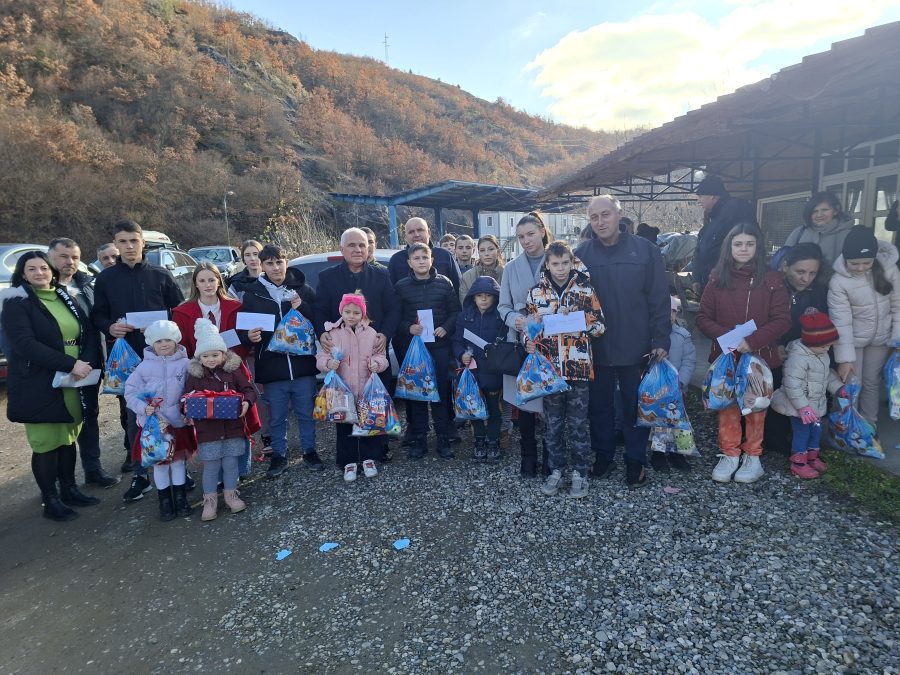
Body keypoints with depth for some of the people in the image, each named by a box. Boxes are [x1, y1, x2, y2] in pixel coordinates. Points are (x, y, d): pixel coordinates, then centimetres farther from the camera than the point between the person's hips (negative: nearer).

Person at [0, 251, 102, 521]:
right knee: (46, 443, 3)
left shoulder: (66, 298, 12)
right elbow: (25, 344, -19)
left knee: (68, 438, 13)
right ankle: (50, 501, 15)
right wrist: (71, 364, -24)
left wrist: (87, 362, -12)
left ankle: (69, 489, 26)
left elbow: (89, 333, 7)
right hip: (38, 386, -5)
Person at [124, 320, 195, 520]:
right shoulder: (145, 366, -6)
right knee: (159, 462, 11)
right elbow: (130, 391, -2)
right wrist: (143, 407, -17)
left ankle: (180, 499, 28)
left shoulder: (185, 364, -7)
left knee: (179, 460, 13)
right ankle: (165, 502, 26)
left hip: (179, 422, 0)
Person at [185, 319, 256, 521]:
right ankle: (210, 500, 23)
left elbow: (249, 389, -3)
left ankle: (231, 493, 30)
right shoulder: (194, 376, 0)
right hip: (207, 429, 0)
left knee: (231, 463, 11)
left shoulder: (233, 370, -2)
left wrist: (246, 402, -22)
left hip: (233, 427, 0)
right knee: (211, 466, 8)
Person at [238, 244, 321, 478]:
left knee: (306, 413, 12)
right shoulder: (252, 293, 3)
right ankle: (279, 455, 29)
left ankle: (309, 451, 30)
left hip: (303, 364, 0)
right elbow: (243, 329, 5)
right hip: (271, 368, 0)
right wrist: (249, 337, -18)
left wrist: (303, 308, -16)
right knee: (276, 417, 12)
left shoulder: (303, 289, 2)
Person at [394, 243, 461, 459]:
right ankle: (418, 439, 15)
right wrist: (408, 328, -13)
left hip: (440, 345, 0)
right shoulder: (401, 286, 4)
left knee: (442, 391, 2)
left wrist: (446, 328, -10)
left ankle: (443, 439, 13)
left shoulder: (444, 283, 4)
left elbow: (455, 311, 6)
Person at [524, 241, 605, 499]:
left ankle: (579, 472, 21)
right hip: (549, 367, 1)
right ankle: (556, 470, 26)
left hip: (578, 367, -1)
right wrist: (530, 343, -10)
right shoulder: (536, 293, 3)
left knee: (578, 423, 7)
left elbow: (599, 326, 2)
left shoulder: (586, 291, 0)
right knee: (553, 423, 11)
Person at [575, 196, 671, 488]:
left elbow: (659, 298, -2)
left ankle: (636, 461, 25)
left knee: (636, 405, 10)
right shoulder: (581, 254, 1)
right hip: (595, 347, 1)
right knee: (600, 405, 12)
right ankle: (603, 457, 29)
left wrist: (660, 341, -6)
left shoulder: (644, 250, -1)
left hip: (636, 347, -1)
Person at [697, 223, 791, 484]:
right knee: (727, 406, 7)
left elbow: (782, 320, -6)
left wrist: (752, 341, -19)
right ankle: (729, 454, 20)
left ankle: (753, 457, 23)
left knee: (755, 406, 9)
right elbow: (703, 317, 2)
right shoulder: (717, 279, 2)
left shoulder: (772, 280, -2)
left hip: (759, 355, -1)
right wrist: (726, 336, -15)